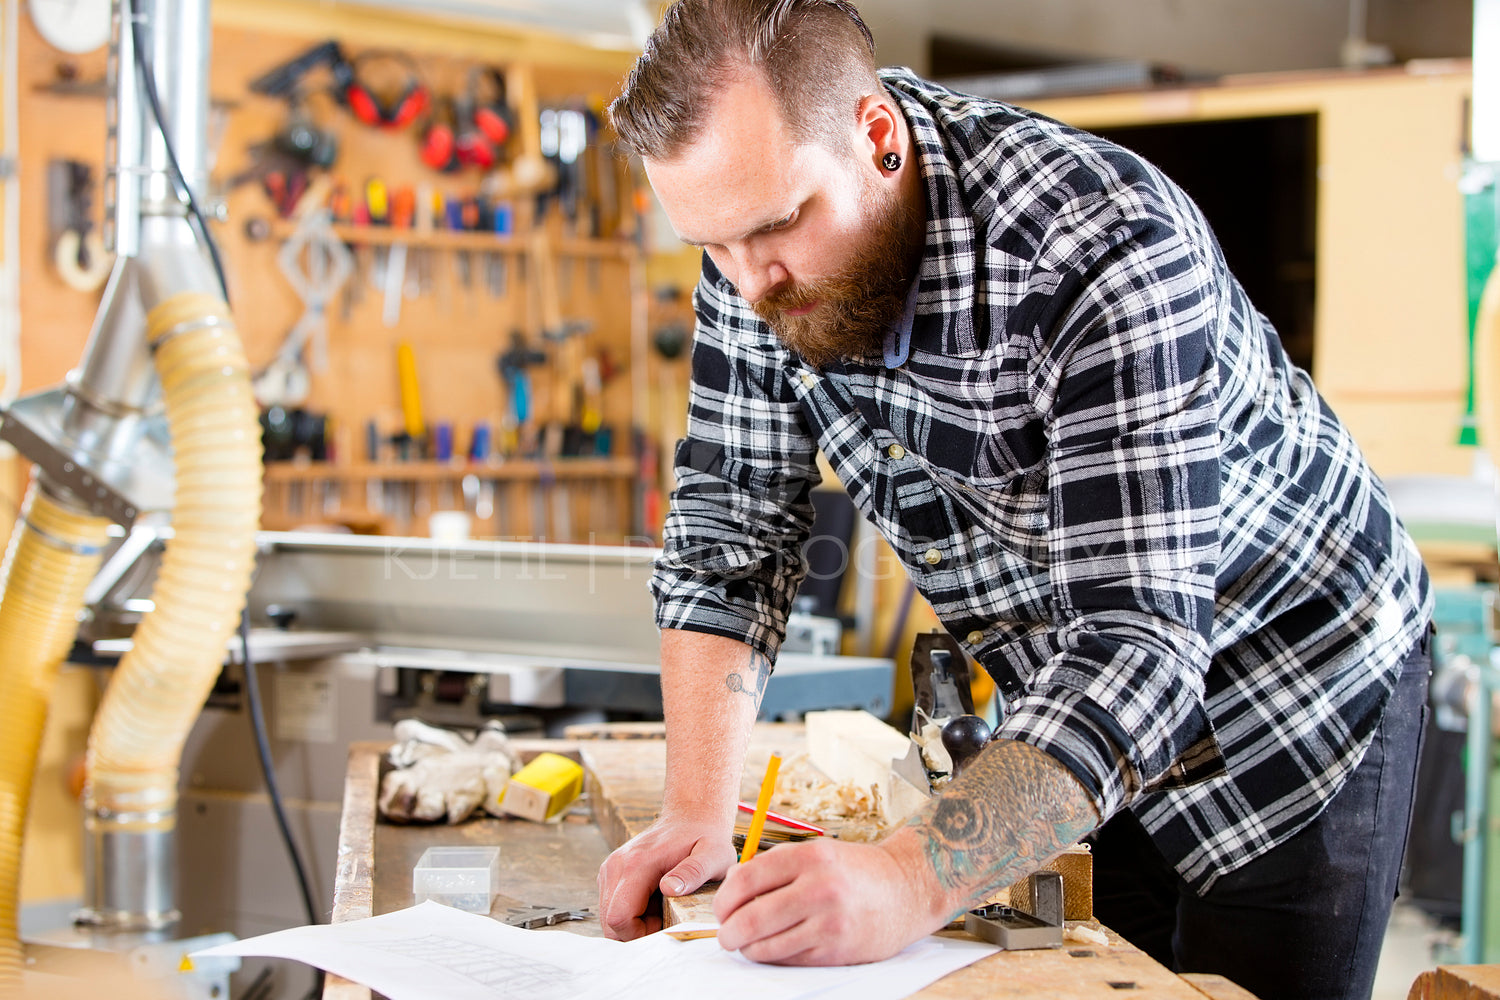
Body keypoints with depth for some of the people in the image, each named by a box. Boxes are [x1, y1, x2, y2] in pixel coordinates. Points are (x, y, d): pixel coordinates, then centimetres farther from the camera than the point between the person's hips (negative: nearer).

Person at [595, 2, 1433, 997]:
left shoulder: (1108, 251, -35)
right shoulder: (762, 254, -15)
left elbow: (1135, 639, -40)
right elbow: (729, 535, -8)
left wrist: (906, 883, -52)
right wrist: (697, 819, -22)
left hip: (1293, 696, -5)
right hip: (1062, 722, 5)